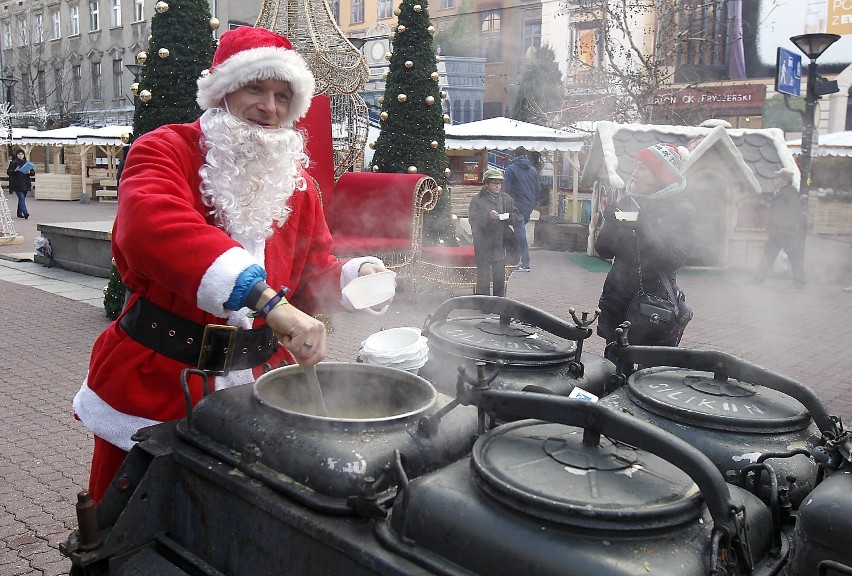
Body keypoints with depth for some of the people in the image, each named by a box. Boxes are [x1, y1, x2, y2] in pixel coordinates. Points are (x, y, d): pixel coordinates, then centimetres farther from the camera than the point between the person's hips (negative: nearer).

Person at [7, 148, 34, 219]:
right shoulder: (13, 163, 1)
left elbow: (33, 173, 11)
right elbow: (8, 172, -4)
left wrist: (29, 172, -11)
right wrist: (15, 170, -22)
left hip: (25, 184, 4)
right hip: (17, 185, -4)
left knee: (22, 198, 12)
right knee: (21, 198, -14)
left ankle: (19, 213, 22)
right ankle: (25, 213, -23)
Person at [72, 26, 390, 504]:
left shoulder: (296, 181, 6)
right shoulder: (167, 150, -11)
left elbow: (315, 275, 12)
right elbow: (152, 227, -33)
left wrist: (355, 276, -12)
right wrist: (268, 300, -44)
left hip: (261, 378, 4)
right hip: (158, 383, -3)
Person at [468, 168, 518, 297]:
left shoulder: (506, 198, 10)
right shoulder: (477, 200, -3)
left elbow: (516, 217, 14)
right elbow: (474, 222, -11)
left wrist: (508, 216, -8)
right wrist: (488, 216, -24)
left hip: (500, 244, 4)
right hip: (483, 244, -4)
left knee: (500, 277, 9)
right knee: (483, 277, -2)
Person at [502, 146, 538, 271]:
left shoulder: (511, 168, -5)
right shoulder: (533, 170, 12)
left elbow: (506, 188, -10)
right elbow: (537, 189, 16)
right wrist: (535, 203, 25)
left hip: (518, 205, -6)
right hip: (529, 206, 6)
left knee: (520, 233, -6)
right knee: (521, 232, 18)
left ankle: (525, 263, -9)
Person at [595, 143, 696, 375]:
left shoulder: (681, 210, -4)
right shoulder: (627, 201, 8)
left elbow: (673, 259, -15)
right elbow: (603, 250, 6)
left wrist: (643, 227, -22)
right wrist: (611, 225, -13)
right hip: (618, 302, 4)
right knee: (614, 373, 8)